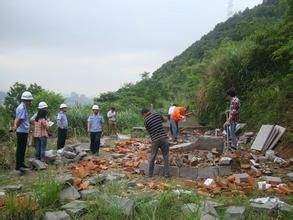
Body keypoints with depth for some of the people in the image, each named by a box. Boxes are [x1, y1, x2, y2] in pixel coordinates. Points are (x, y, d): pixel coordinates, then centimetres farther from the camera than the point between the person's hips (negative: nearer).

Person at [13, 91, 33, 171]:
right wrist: (16, 127, -9)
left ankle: (21, 163, 27)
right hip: (22, 132, -10)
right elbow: (19, 120, -23)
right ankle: (18, 166, 1)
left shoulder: (23, 107, 14)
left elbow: (17, 119, 13)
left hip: (24, 132, 10)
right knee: (20, 149, -4)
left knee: (22, 149, 17)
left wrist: (15, 126, 1)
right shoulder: (22, 108, -19)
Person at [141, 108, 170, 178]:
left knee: (152, 157, 14)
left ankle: (150, 173, 22)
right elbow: (163, 120, 25)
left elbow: (149, 131, 11)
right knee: (166, 156, 11)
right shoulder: (157, 114, 4)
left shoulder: (146, 120, -2)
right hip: (164, 138, 1)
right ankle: (166, 173, 9)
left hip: (155, 140, -1)